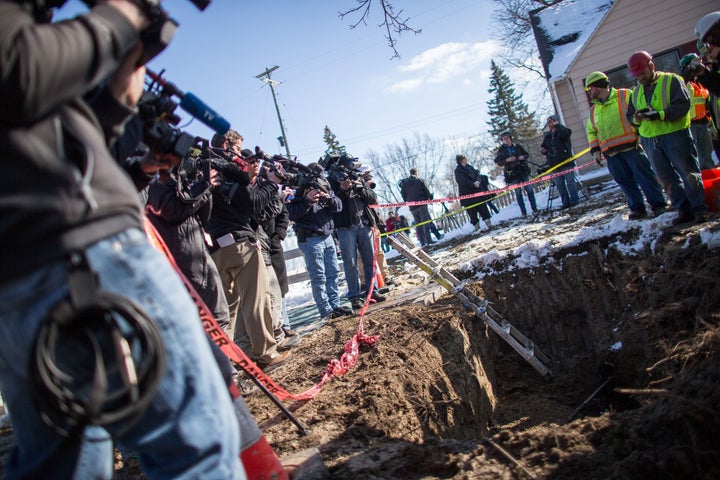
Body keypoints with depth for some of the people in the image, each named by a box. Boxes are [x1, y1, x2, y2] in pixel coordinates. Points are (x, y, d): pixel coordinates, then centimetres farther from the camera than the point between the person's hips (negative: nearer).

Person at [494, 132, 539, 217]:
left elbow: (527, 154, 15)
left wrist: (523, 157, -8)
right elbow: (498, 162, -2)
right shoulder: (501, 150, 1)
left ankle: (534, 209, 9)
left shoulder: (517, 146, 7)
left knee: (529, 189, 1)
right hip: (512, 174, -2)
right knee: (518, 193, -1)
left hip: (523, 171, 2)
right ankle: (523, 212, 1)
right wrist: (507, 160, -19)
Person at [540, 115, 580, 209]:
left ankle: (574, 200, 2)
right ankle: (566, 202, 8)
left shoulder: (562, 130, 1)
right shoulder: (547, 136, 16)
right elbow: (543, 147, 25)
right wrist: (543, 150, 2)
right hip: (554, 165, 5)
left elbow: (565, 134, -23)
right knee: (559, 185, 4)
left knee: (570, 181, -4)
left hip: (566, 162, -5)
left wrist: (557, 125, -12)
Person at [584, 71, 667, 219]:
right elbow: (591, 131, 23)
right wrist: (595, 150, 12)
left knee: (645, 176, -4)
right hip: (611, 154, 6)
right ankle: (637, 208, 15)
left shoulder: (626, 96, 0)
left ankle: (658, 205, 5)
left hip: (631, 147, -5)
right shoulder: (593, 110, 18)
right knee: (625, 182, 6)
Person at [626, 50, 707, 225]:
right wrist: (637, 117, -9)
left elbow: (683, 105, -13)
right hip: (650, 140, 6)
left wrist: (660, 114, -24)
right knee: (666, 178, 8)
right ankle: (684, 209, 17)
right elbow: (630, 116, 15)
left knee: (688, 173, -1)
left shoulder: (671, 80, -3)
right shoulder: (636, 92, 15)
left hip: (675, 134, -6)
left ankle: (699, 208, 10)